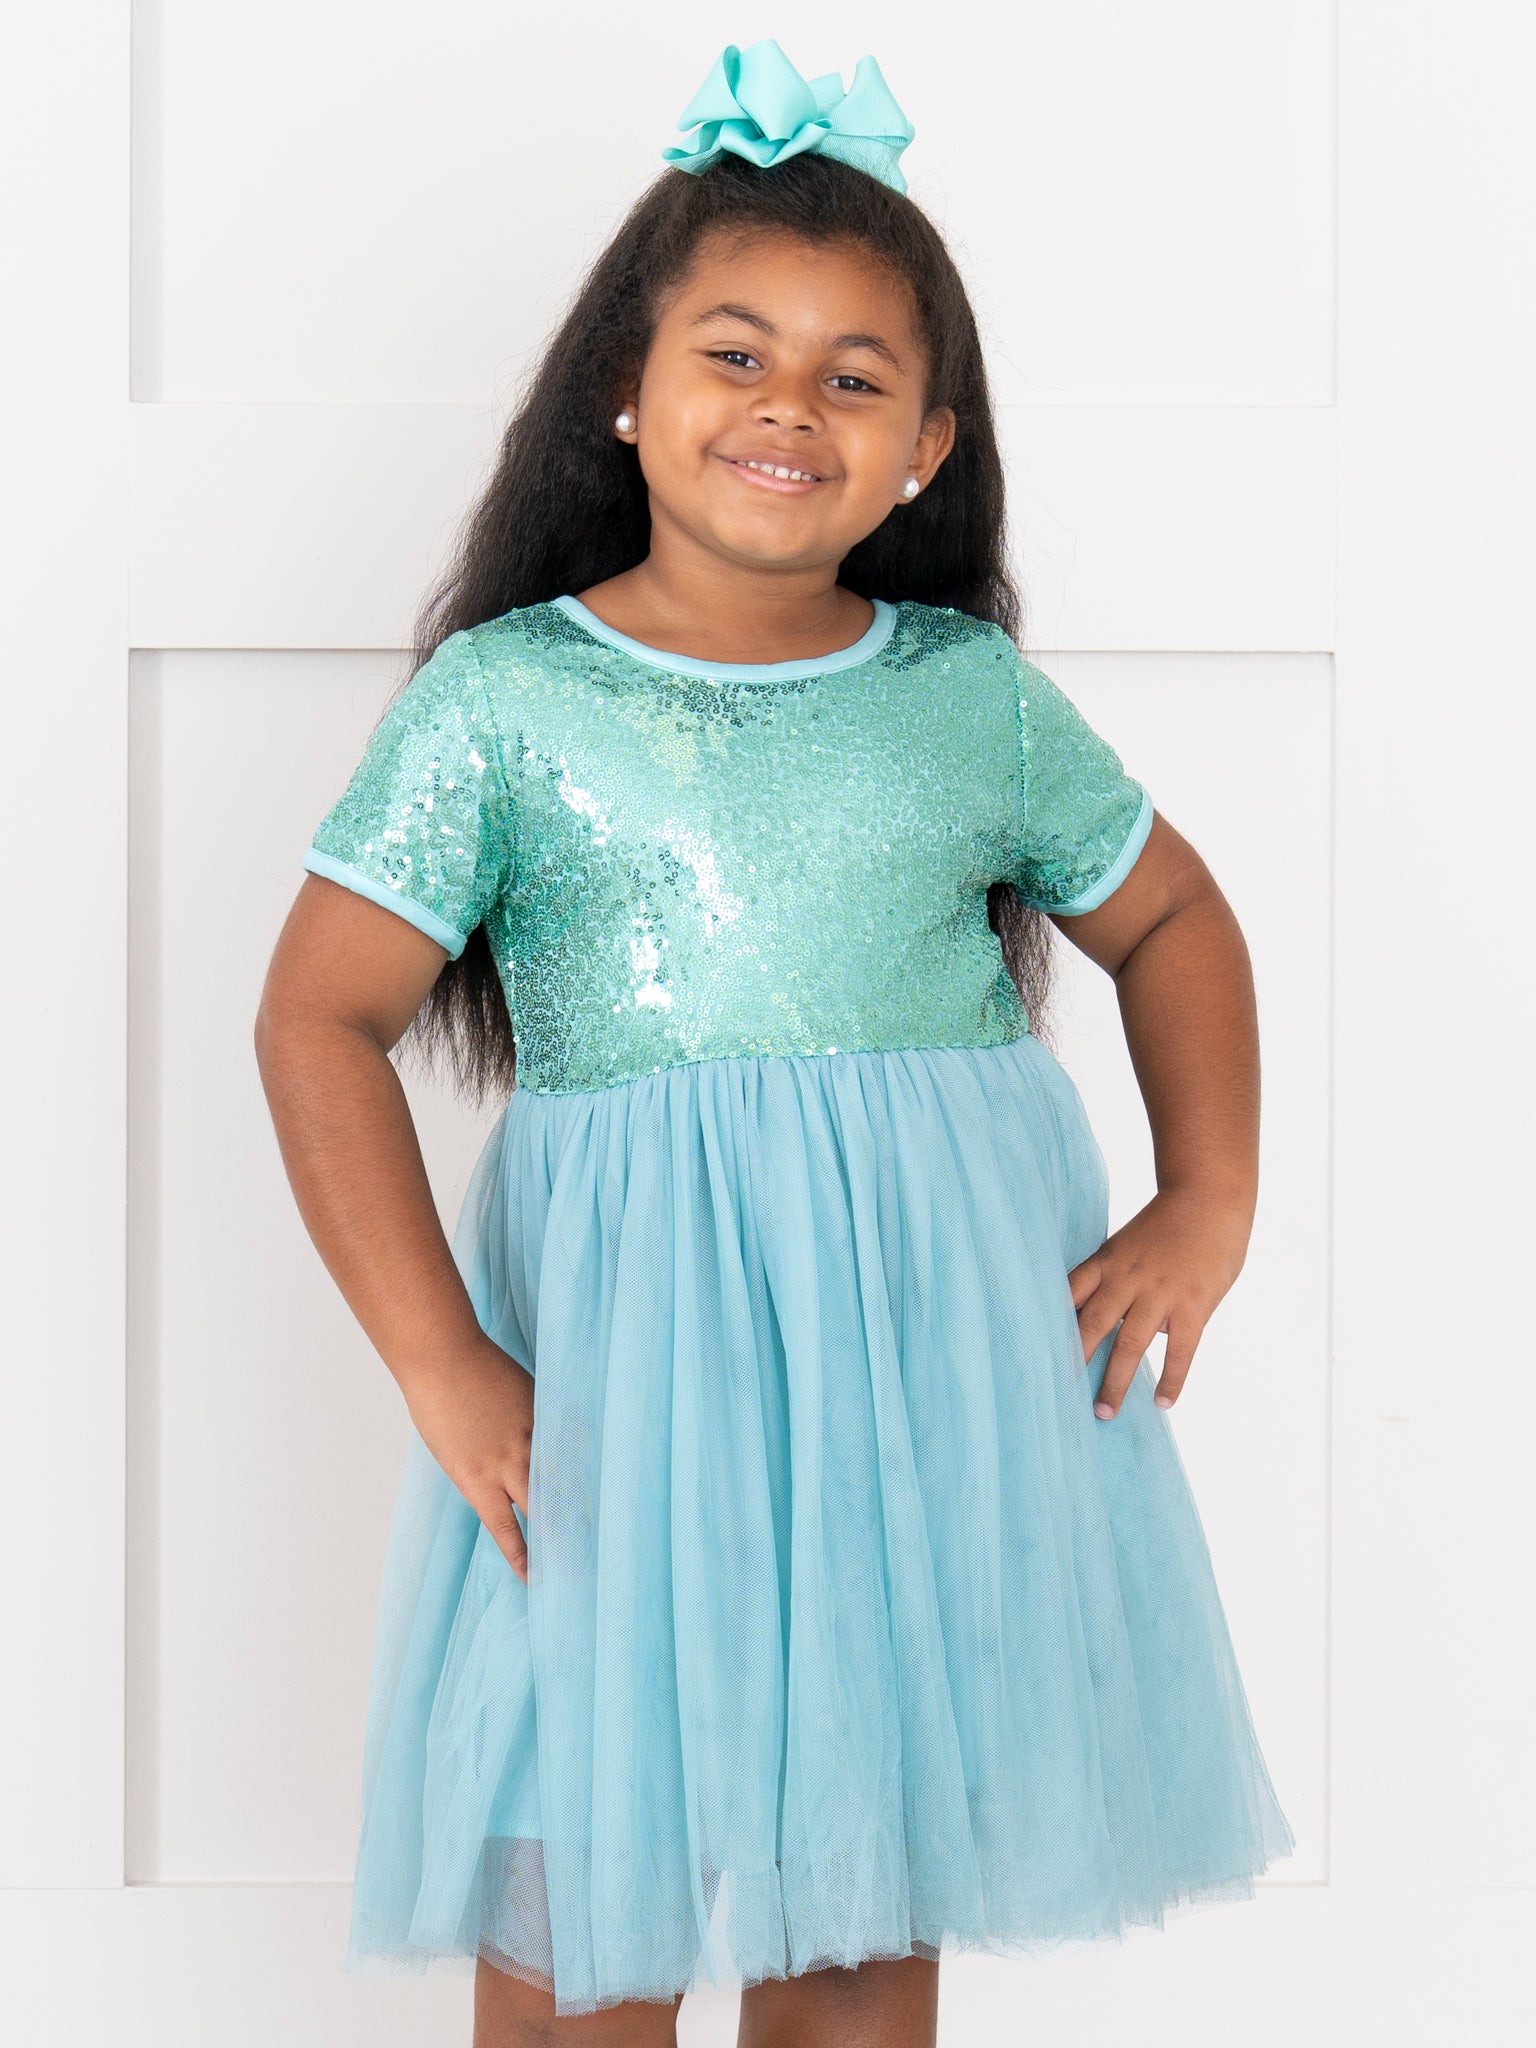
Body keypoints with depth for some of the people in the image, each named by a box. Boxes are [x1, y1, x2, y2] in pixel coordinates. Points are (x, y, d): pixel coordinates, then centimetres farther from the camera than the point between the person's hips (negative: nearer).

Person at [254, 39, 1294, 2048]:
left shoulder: (976, 694, 7)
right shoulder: (502, 699, -1)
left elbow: (1171, 918, 19)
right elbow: (321, 1015, -5)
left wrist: (1211, 1206, 5)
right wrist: (442, 1369, -13)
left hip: (954, 1354, 3)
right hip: (628, 1354, -2)